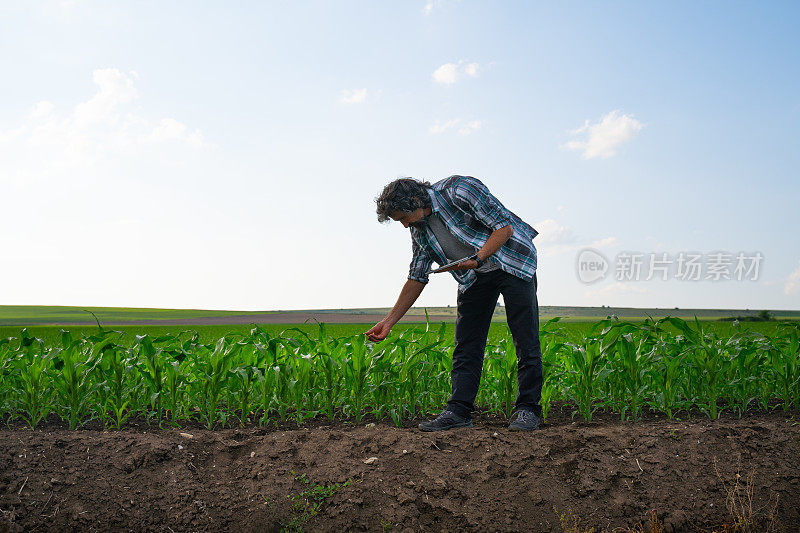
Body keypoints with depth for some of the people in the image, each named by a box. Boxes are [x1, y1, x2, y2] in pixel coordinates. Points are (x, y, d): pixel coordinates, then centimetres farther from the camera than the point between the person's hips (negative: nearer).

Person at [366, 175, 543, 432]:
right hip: (475, 276, 6)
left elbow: (505, 227, -19)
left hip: (511, 262, -6)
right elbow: (416, 278, 7)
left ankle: (527, 409, 0)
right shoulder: (419, 229, 1)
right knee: (466, 343, -1)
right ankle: (458, 410, 2)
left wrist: (477, 259, -31)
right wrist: (389, 321, 3)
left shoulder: (459, 190, -21)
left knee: (525, 341, -7)